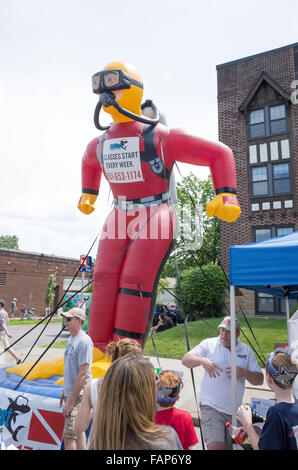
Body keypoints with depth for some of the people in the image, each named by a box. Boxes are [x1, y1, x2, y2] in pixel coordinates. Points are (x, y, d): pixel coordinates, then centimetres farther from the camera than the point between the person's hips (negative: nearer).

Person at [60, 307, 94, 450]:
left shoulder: (84, 341, -22)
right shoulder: (71, 338, 8)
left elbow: (83, 374, -23)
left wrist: (71, 401, -20)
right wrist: (65, 390, 19)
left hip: (79, 395, -9)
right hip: (72, 392, 9)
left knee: (68, 436, -6)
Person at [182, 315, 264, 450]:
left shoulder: (246, 350, 9)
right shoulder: (209, 344, 0)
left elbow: (259, 380, 8)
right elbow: (185, 360, -7)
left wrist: (244, 372, -11)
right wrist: (202, 360, -26)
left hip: (235, 411, 4)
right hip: (211, 407, -4)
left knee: (229, 446, 13)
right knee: (216, 446, -23)